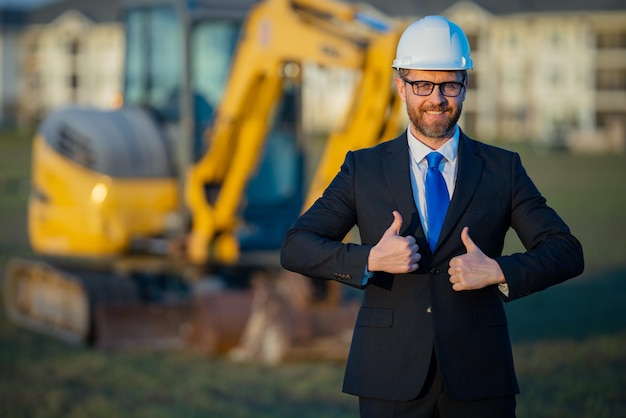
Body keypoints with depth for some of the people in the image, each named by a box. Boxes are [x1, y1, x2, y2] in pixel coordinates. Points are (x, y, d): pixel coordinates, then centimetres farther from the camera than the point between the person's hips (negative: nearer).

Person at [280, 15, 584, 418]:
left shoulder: (503, 169, 5)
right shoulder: (363, 169, 5)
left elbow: (567, 252, 3)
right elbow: (295, 248, 0)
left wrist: (499, 272, -14)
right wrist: (369, 260, -16)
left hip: (478, 381, 0)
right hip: (391, 379, 0)